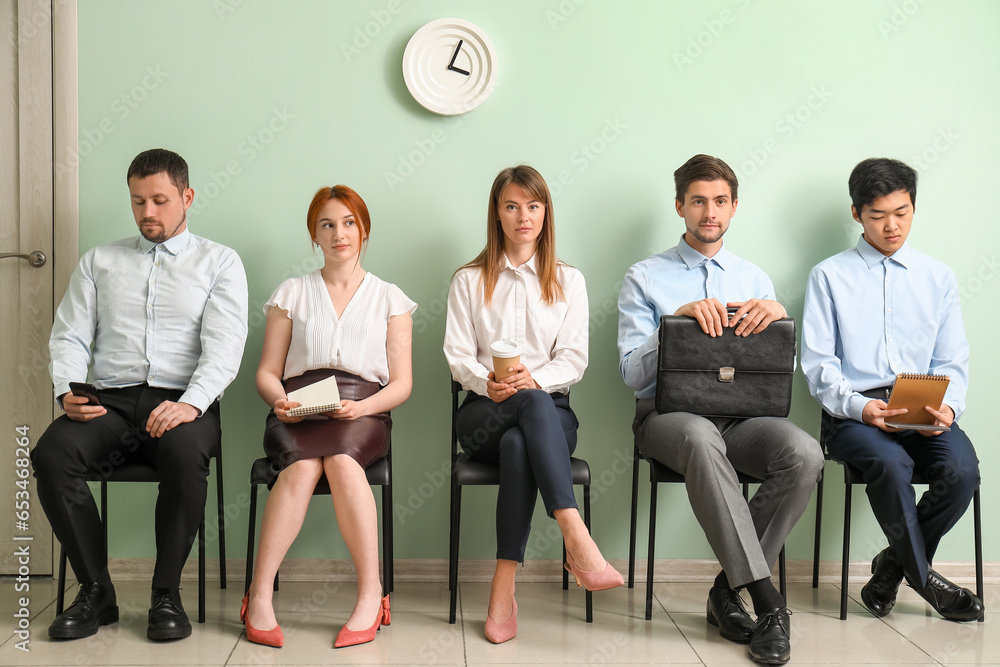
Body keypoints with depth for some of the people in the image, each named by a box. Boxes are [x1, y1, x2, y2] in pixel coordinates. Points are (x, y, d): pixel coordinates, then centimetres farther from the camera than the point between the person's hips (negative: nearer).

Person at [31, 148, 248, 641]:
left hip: (183, 403, -3)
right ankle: (96, 591, -11)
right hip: (110, 402, 3)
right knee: (50, 453, -27)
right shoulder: (99, 262, 22)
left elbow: (224, 346, -3)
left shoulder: (219, 262, 12)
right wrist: (67, 391, -8)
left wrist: (191, 403, -21)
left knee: (185, 456, -36)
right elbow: (69, 336, 14)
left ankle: (167, 595, -17)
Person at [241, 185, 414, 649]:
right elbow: (267, 372, 15)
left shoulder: (389, 298, 17)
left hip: (363, 413, 0)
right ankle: (260, 596, -32)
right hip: (298, 413, 1)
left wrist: (363, 406, -10)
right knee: (302, 466, -34)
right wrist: (280, 400, -8)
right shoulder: (290, 294, 20)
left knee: (342, 460, -35)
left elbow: (401, 384, 10)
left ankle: (370, 593, -33)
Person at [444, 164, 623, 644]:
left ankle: (504, 590, -40)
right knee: (533, 405, -39)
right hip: (484, 414, 0)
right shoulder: (469, 280, 15)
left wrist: (535, 379, -19)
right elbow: (457, 354, 5)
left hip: (551, 411, 1)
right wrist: (489, 382, -18)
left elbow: (574, 359, 3)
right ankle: (578, 541, -51)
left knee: (517, 446, -39)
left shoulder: (568, 280, 14)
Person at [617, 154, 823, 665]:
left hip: (741, 414, 3)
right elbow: (632, 373, -1)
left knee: (804, 454, -29)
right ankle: (766, 600, -33)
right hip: (668, 413, -3)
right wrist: (678, 318, -15)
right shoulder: (645, 278, 9)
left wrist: (780, 315, -9)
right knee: (701, 436, -39)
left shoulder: (754, 279, 20)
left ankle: (729, 589, -15)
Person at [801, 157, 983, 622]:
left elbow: (952, 360, 13)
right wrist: (860, 407, -18)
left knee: (963, 468, -27)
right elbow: (818, 364, 0)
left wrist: (947, 406, -10)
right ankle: (924, 578, -8)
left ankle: (893, 567, -3)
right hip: (853, 413, -3)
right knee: (891, 463, -34)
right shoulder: (829, 276, 7)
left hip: (923, 415, 3)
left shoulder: (938, 277, 17)